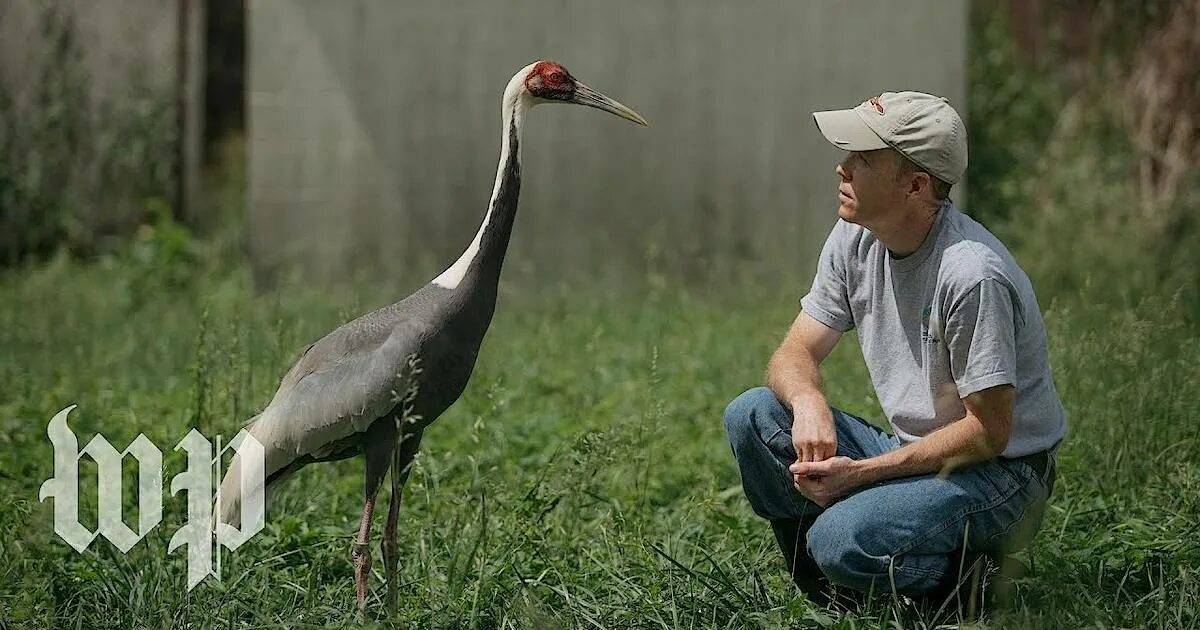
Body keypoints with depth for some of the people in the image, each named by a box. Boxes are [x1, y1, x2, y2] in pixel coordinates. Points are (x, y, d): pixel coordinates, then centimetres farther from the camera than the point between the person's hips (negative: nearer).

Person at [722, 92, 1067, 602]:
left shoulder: (973, 276, -25)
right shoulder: (855, 240, -1)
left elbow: (988, 433, -21)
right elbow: (795, 353, 3)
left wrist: (862, 473, -23)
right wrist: (808, 401, -23)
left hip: (1001, 471, -8)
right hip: (910, 453, 8)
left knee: (843, 541, -31)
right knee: (750, 415, -8)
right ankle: (828, 597, -3)